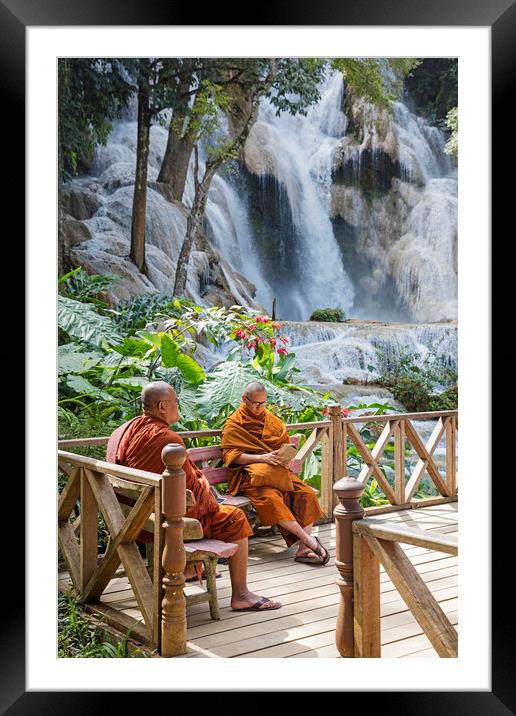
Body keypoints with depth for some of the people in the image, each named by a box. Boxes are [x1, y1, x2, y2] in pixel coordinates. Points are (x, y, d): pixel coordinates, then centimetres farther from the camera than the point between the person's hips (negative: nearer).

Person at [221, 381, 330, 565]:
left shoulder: (272, 420, 19)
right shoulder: (233, 424, 2)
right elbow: (231, 456, -9)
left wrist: (286, 458, -7)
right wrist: (262, 457, -20)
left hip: (277, 472, 5)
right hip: (250, 474, -5)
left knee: (307, 494, -19)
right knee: (270, 497, -35)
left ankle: (303, 549, -24)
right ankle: (308, 539, -32)